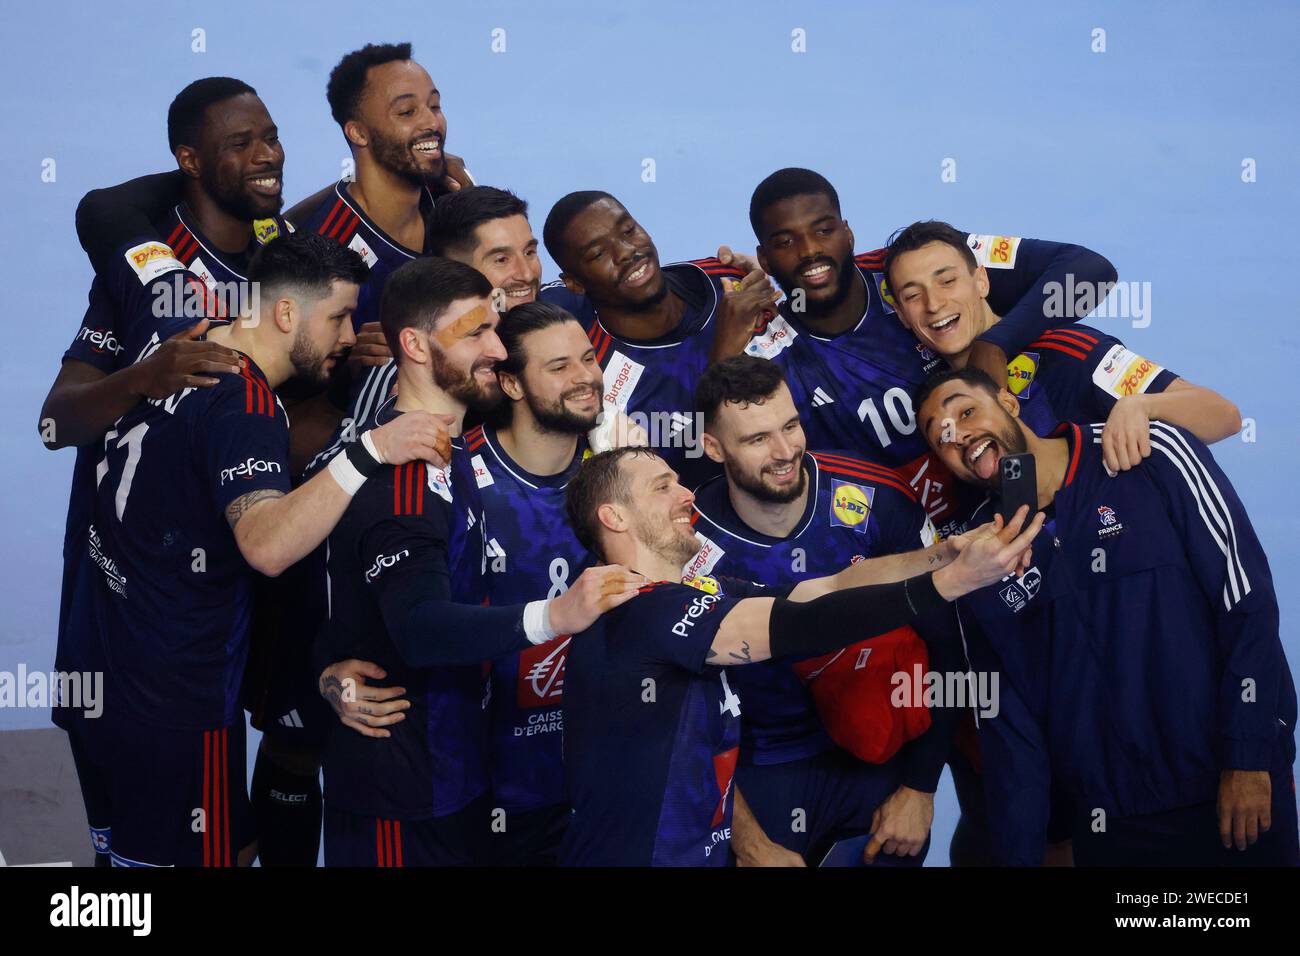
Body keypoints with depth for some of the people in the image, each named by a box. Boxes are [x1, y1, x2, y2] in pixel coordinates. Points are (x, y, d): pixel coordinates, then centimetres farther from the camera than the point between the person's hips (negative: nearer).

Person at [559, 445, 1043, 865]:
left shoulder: (702, 594, 9)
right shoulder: (635, 612, -18)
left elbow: (830, 587, -1)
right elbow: (796, 629, -24)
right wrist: (954, 578, -27)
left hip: (703, 854, 8)